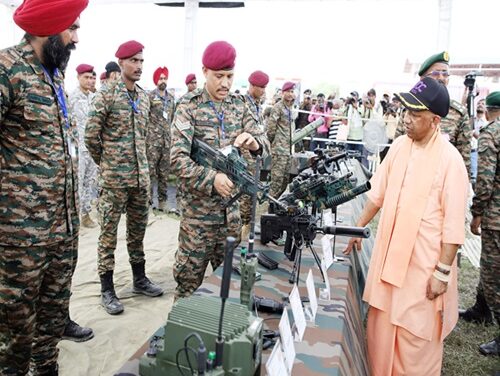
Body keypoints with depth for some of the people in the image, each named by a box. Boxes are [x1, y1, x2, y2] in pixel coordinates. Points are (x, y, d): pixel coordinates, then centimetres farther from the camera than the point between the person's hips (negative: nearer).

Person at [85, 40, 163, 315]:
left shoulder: (144, 96, 11)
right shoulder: (106, 94, -9)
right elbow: (91, 135, -8)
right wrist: (105, 162, 2)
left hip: (141, 176, 6)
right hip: (113, 177, -6)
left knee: (138, 229, 15)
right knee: (109, 233, 2)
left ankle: (139, 279, 29)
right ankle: (107, 290, 13)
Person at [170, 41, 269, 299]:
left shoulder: (239, 105, 6)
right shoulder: (189, 106, -8)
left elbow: (263, 143, 4)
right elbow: (178, 159, -17)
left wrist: (253, 142, -20)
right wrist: (212, 179, -30)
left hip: (231, 206, 5)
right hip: (198, 207, -5)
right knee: (190, 276, 6)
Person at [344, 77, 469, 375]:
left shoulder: (450, 159, -15)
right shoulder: (399, 146, 2)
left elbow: (454, 223, -14)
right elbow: (378, 192, 13)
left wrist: (443, 271, -14)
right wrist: (359, 228, 16)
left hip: (424, 262, -5)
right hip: (390, 255, 6)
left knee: (416, 334, 8)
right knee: (382, 324, 16)